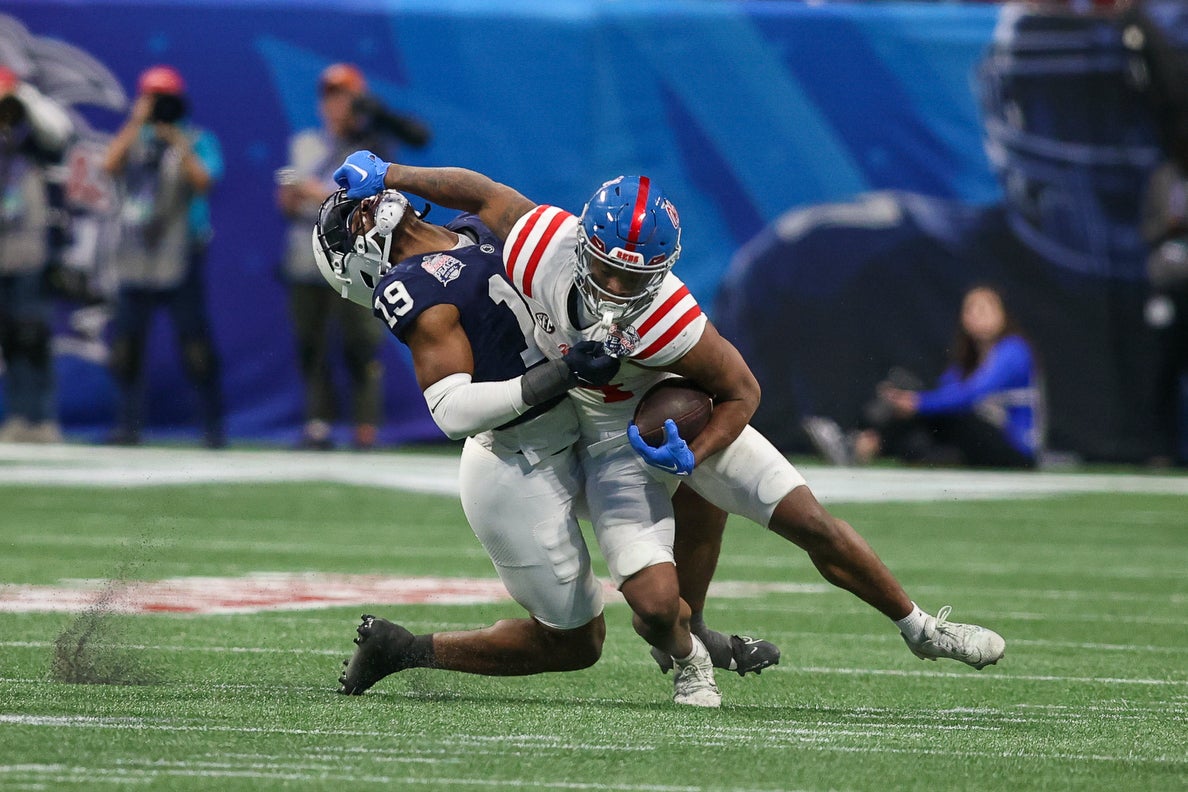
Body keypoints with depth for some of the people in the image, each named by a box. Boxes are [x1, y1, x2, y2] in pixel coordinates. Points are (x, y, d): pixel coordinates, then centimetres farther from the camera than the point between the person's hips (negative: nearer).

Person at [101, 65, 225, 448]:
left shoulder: (198, 141, 2)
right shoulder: (135, 138, 12)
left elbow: (203, 181, -13)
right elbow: (110, 164, -7)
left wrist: (181, 148, -22)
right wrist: (136, 122, -11)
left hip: (179, 261, -4)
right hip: (135, 261, 4)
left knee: (195, 341, -7)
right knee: (125, 341, 3)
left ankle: (212, 425, -3)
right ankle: (128, 424, 11)